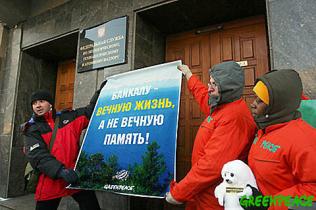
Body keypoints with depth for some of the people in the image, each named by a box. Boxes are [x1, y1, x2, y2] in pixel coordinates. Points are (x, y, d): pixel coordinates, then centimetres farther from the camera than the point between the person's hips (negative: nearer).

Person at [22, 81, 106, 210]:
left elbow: (90, 111, 13)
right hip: (50, 181, -1)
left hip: (76, 176, 1)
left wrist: (101, 91, 5)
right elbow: (38, 156, -13)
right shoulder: (32, 130, 1)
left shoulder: (68, 117, 6)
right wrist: (60, 171, -28)